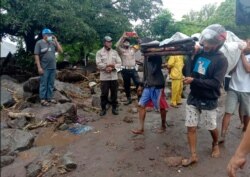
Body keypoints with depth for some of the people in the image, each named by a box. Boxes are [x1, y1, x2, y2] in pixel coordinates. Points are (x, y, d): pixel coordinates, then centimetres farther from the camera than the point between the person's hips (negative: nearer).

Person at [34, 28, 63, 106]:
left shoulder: (52, 43, 11)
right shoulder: (39, 43, -4)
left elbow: (61, 51, 8)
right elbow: (36, 56, -8)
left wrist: (56, 41, 2)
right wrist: (39, 67, -14)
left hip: (53, 67, 5)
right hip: (44, 68, -5)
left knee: (51, 84, 10)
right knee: (43, 84, 0)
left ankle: (50, 97, 20)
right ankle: (43, 99, 6)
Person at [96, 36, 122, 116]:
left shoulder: (115, 52, 10)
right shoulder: (99, 52, 1)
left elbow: (119, 64, 3)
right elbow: (99, 64, -11)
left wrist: (112, 67, -14)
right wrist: (110, 65, -13)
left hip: (114, 77, 3)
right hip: (104, 77, -2)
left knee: (114, 93, 8)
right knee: (104, 94, 3)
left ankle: (114, 108, 20)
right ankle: (103, 109, 16)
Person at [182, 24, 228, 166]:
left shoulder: (221, 60, -14)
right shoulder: (198, 53, -1)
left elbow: (216, 83, -21)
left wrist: (194, 81, -25)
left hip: (209, 100, -3)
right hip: (193, 97, 4)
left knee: (211, 127, 16)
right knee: (191, 127, 4)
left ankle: (215, 144, 47)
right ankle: (193, 156, 17)